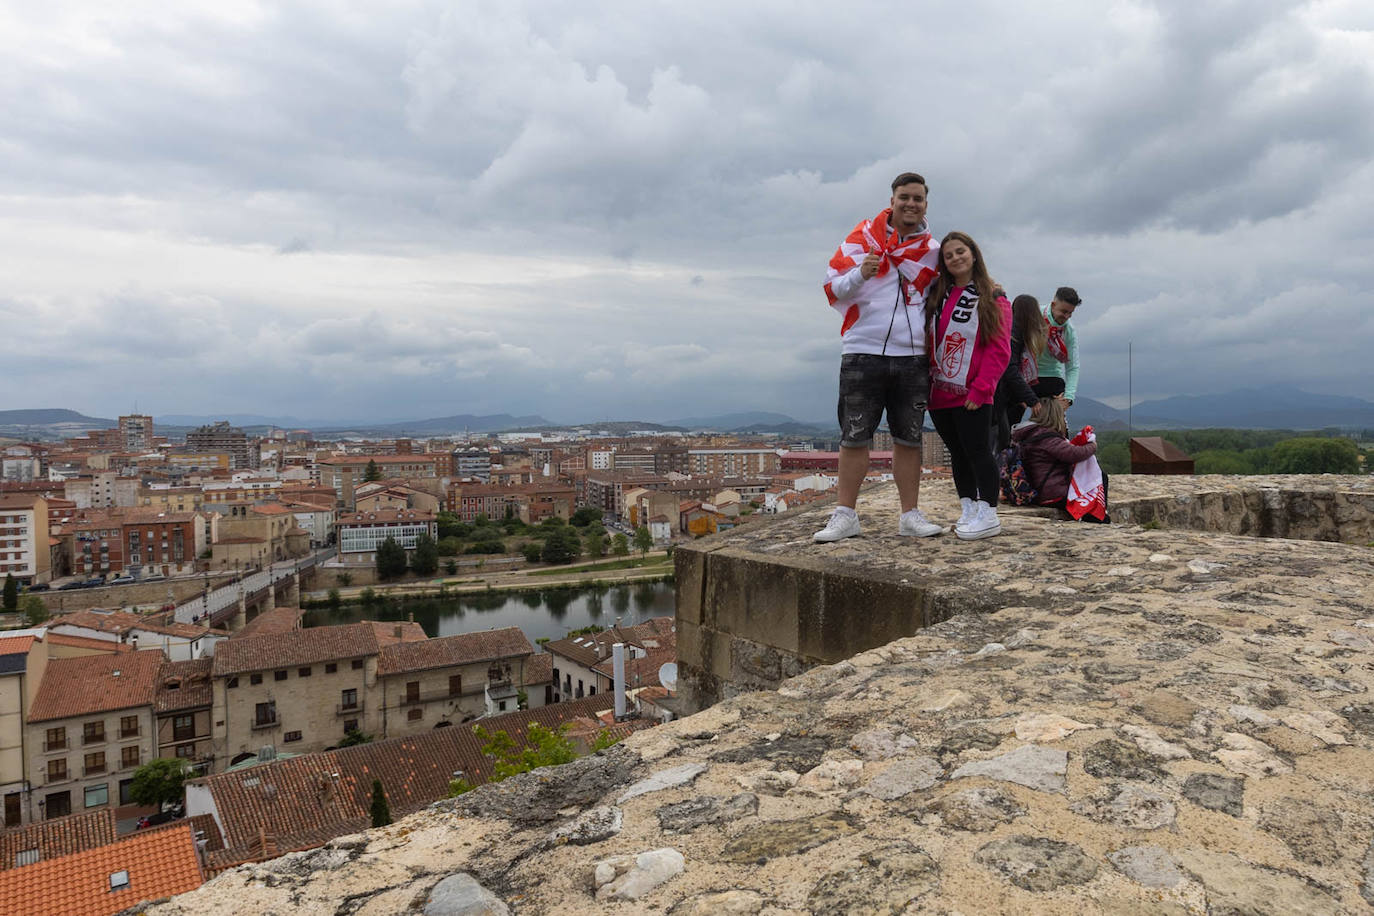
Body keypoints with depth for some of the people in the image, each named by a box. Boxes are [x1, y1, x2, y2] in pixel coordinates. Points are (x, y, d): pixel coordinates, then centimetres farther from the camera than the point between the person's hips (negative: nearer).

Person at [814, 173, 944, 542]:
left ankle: (910, 516, 16)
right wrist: (860, 274, -17)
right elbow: (832, 288, 0)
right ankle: (845, 515, 7)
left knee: (909, 439, 7)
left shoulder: (932, 250, 12)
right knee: (854, 437, 0)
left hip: (913, 358, 3)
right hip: (863, 354, -2)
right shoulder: (861, 236, 4)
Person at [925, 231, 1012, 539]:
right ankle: (969, 509, 20)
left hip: (972, 396, -5)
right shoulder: (935, 294, 12)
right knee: (957, 453, 11)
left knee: (977, 450, -4)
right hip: (939, 393, 5)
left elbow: (999, 350, -7)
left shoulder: (993, 299, -2)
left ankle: (988, 515, 2)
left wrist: (980, 389, -14)